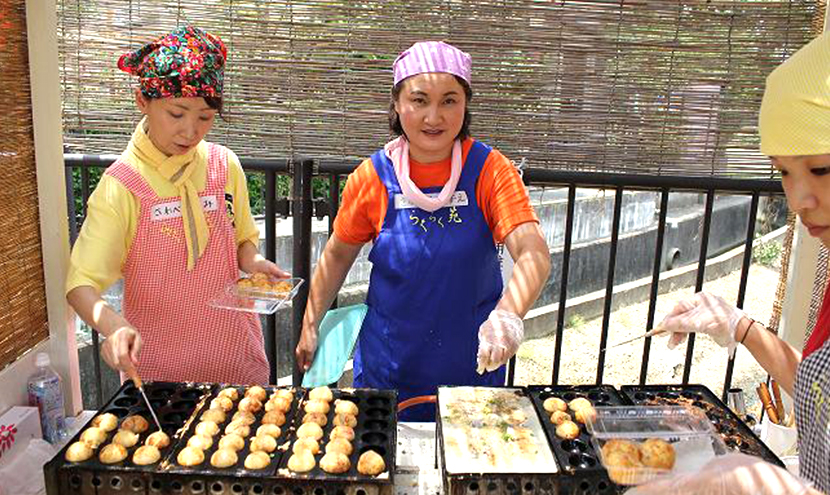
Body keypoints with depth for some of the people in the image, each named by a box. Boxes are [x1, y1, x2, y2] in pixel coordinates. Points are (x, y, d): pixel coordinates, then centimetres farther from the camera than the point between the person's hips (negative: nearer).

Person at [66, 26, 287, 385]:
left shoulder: (225, 166, -4)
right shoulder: (121, 184, -14)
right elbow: (81, 283, -16)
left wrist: (253, 261, -12)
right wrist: (114, 326, -34)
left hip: (232, 347, 3)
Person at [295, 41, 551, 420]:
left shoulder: (490, 170, -14)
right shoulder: (373, 177, -9)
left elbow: (534, 255, -25)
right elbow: (338, 254, 4)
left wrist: (507, 314, -43)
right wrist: (310, 325, 4)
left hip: (471, 360, 0)